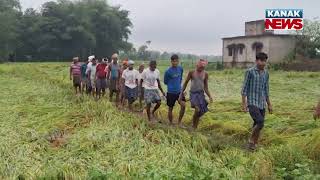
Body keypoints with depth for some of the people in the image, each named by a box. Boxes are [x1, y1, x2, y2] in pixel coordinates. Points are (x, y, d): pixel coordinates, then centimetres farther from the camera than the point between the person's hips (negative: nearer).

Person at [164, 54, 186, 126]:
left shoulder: (180, 69, 1)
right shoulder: (168, 71, -14)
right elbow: (165, 82, 0)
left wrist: (179, 85, 10)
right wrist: (172, 86, 6)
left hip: (179, 91, 4)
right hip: (171, 92, -4)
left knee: (183, 105, -10)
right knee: (170, 108, 5)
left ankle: (179, 122, 6)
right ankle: (171, 123, 23)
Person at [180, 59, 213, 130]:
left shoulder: (205, 74, 2)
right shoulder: (191, 73, -5)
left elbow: (206, 87, 6)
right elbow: (185, 83, 3)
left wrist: (210, 96, -7)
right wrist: (181, 94, 1)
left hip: (201, 93, 3)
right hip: (193, 93, -3)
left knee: (201, 112, 0)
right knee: (197, 109, -23)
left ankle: (195, 128, 17)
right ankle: (193, 125, -3)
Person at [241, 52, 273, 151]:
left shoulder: (266, 73, 10)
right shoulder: (250, 72, -6)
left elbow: (266, 90, 18)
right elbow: (244, 88, -6)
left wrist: (269, 104, 18)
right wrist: (244, 104, -11)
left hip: (262, 104, 6)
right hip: (252, 103, -5)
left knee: (257, 124, 7)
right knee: (260, 122, -19)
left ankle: (254, 144, 19)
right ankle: (251, 140, 2)